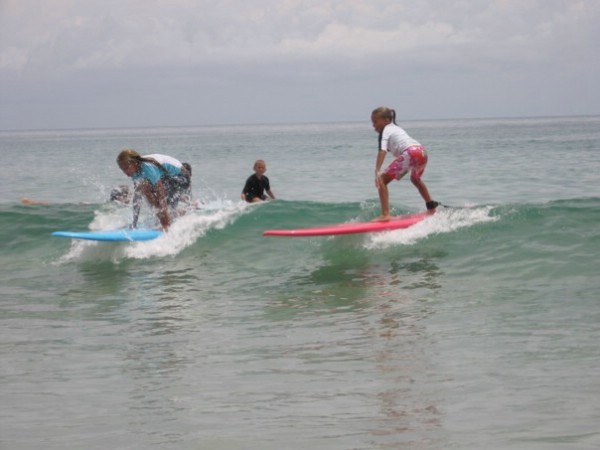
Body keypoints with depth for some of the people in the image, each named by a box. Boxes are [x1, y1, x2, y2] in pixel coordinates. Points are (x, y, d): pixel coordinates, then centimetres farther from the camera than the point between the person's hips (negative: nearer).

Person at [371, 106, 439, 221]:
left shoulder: (385, 131, 8)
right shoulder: (396, 128, 33)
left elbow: (382, 150, -10)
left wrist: (377, 171, -21)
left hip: (410, 153, -8)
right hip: (422, 152, 8)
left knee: (382, 180, -3)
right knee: (415, 179, 39)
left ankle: (385, 214, -15)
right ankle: (431, 207, 50)